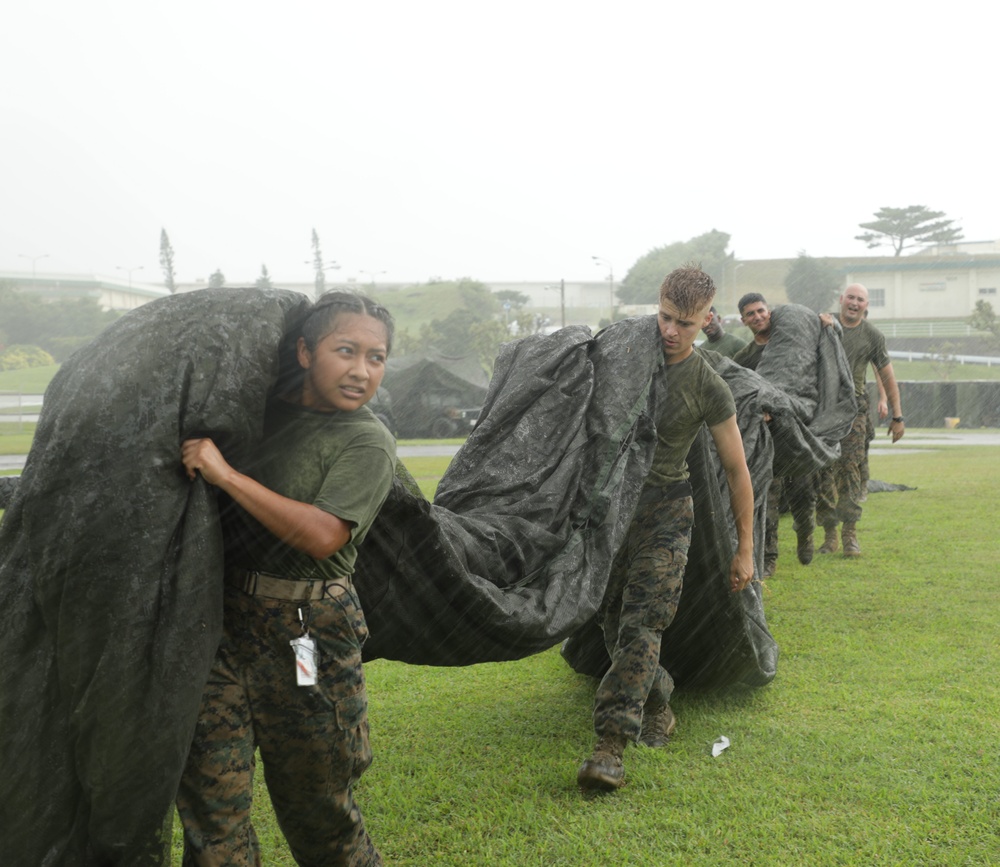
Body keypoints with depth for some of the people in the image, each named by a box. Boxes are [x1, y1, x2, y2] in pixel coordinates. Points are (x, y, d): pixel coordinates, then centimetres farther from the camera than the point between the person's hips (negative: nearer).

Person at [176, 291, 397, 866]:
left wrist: (226, 475, -22)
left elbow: (324, 535, -23)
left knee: (315, 800, 10)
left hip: (305, 633, -4)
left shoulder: (368, 442, -9)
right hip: (224, 618, 5)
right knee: (209, 786, 2)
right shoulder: (266, 409, 7)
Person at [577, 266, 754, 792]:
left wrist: (745, 549, 2)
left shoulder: (709, 389, -7)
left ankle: (611, 746, -17)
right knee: (613, 624, 6)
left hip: (664, 510, -4)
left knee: (641, 627, -15)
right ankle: (658, 712, 26)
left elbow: (736, 470, 1)